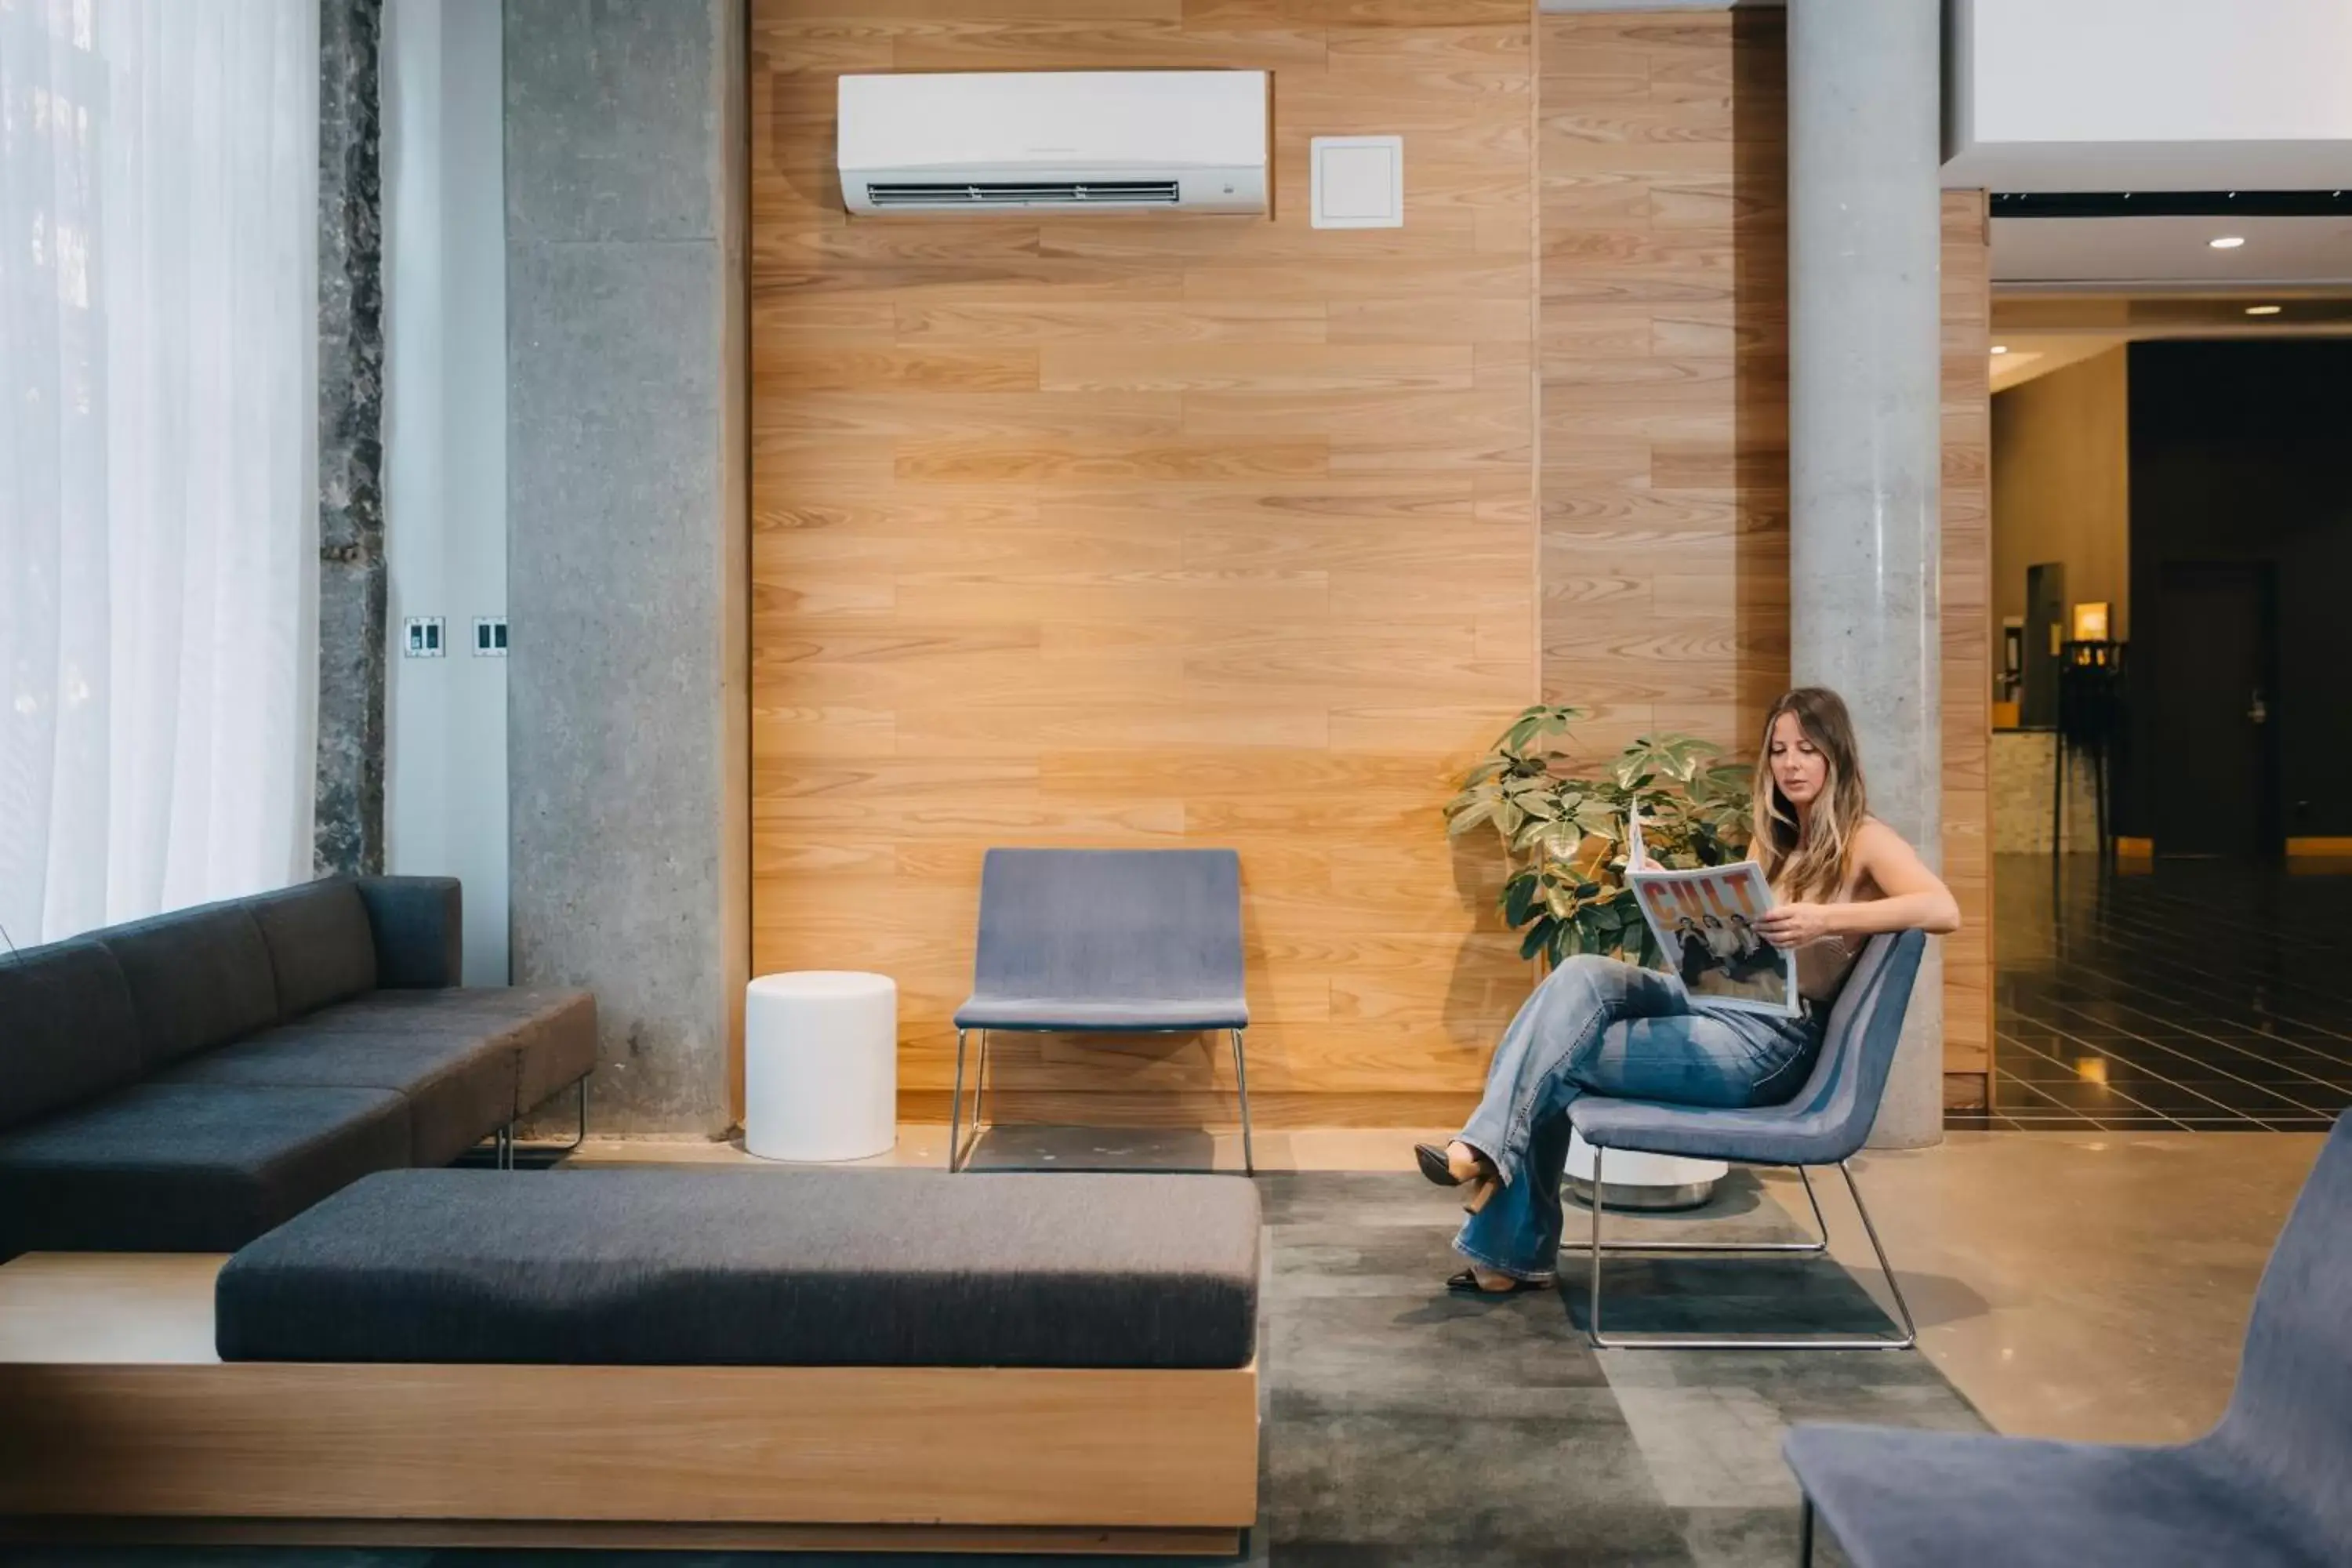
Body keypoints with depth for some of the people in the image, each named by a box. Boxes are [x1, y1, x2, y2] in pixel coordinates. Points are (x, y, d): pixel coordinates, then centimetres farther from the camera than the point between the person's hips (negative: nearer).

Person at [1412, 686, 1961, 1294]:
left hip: (1774, 1042, -7)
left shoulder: (1863, 840, -4)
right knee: (1583, 975, -20)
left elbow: (1943, 910, -21)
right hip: (1718, 1002, 7)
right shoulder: (1774, 839, 19)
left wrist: (1825, 919, -33)